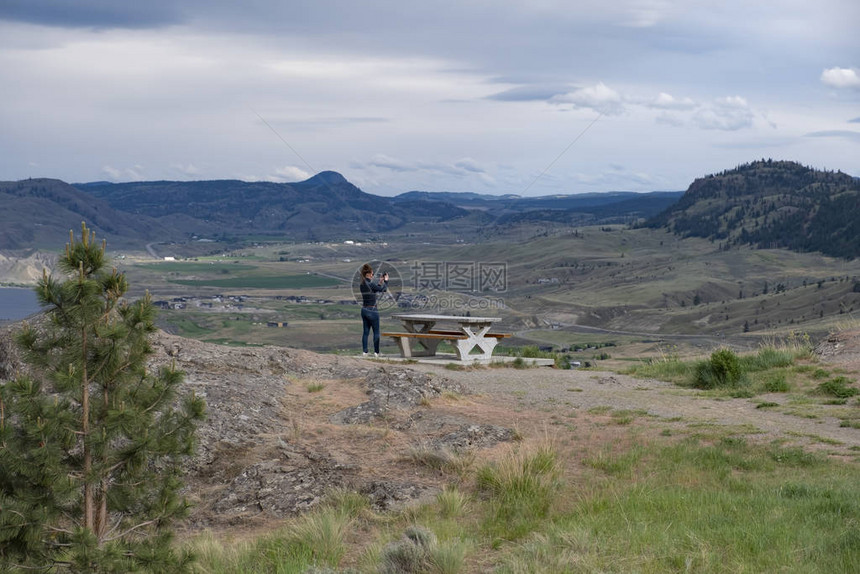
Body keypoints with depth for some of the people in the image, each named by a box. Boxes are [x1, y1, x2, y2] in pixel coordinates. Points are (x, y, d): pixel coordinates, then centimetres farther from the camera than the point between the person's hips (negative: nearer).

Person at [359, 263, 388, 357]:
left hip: (364, 310, 7)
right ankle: (376, 352, 5)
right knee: (376, 332, 3)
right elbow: (383, 290, -8)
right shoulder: (371, 284, -18)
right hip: (372, 310, -7)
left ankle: (364, 351, 7)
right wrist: (386, 281, 6)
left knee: (365, 331, 9)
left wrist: (380, 282, 19)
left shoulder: (362, 285, 5)